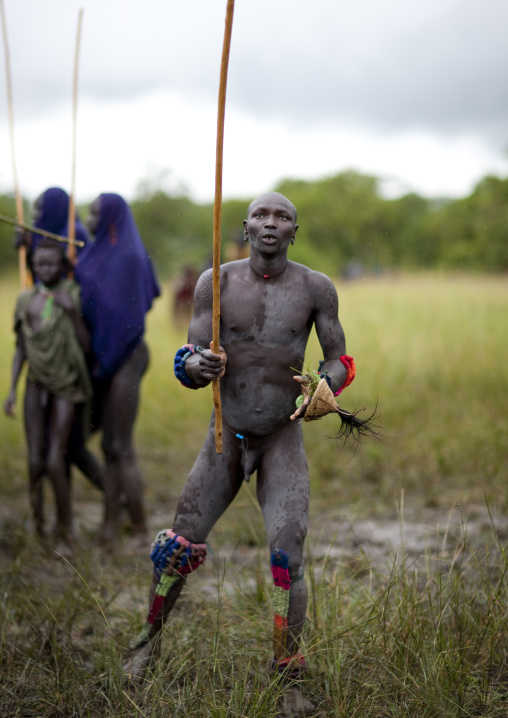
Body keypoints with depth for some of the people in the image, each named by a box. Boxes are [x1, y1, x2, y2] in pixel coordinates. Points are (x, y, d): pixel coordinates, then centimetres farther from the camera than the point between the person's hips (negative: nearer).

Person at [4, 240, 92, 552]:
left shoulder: (72, 294, -6)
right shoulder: (26, 300, 2)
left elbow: (85, 345, -9)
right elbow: (21, 349, 10)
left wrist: (73, 311, -21)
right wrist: (13, 390, 6)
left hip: (64, 388, -3)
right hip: (37, 385, 3)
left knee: (55, 462, -9)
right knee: (35, 462, 0)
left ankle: (65, 532, 5)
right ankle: (37, 525, 17)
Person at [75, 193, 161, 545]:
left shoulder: (128, 257, -16)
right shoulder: (101, 254, 12)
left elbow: (127, 315, -20)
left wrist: (104, 361, -17)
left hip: (123, 358, -9)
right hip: (105, 357, 9)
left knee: (122, 447, -3)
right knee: (110, 445, 10)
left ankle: (139, 530, 7)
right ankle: (110, 523, 15)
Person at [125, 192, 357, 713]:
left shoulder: (316, 288, -7)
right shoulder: (216, 283, -6)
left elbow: (337, 359, 1)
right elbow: (188, 365, -8)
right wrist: (197, 365, -33)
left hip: (283, 440, -1)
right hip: (226, 436, 1)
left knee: (287, 557, -14)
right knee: (180, 546, 3)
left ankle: (287, 675, 0)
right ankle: (150, 639, 29)